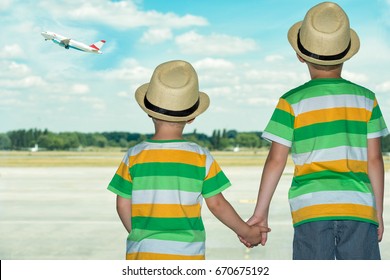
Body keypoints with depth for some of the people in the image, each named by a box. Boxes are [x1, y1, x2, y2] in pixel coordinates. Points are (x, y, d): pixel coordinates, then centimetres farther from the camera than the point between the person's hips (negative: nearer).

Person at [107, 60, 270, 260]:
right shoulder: (201, 158, -4)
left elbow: (123, 205, 0)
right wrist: (246, 232, 15)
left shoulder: (135, 156, -3)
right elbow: (217, 204, 0)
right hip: (187, 254, 0)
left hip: (144, 252, 1)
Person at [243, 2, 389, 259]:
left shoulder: (293, 102, -2)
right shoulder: (365, 99, 5)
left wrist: (261, 213, 5)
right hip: (358, 206, 2)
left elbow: (276, 161, -2)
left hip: (312, 207, -2)